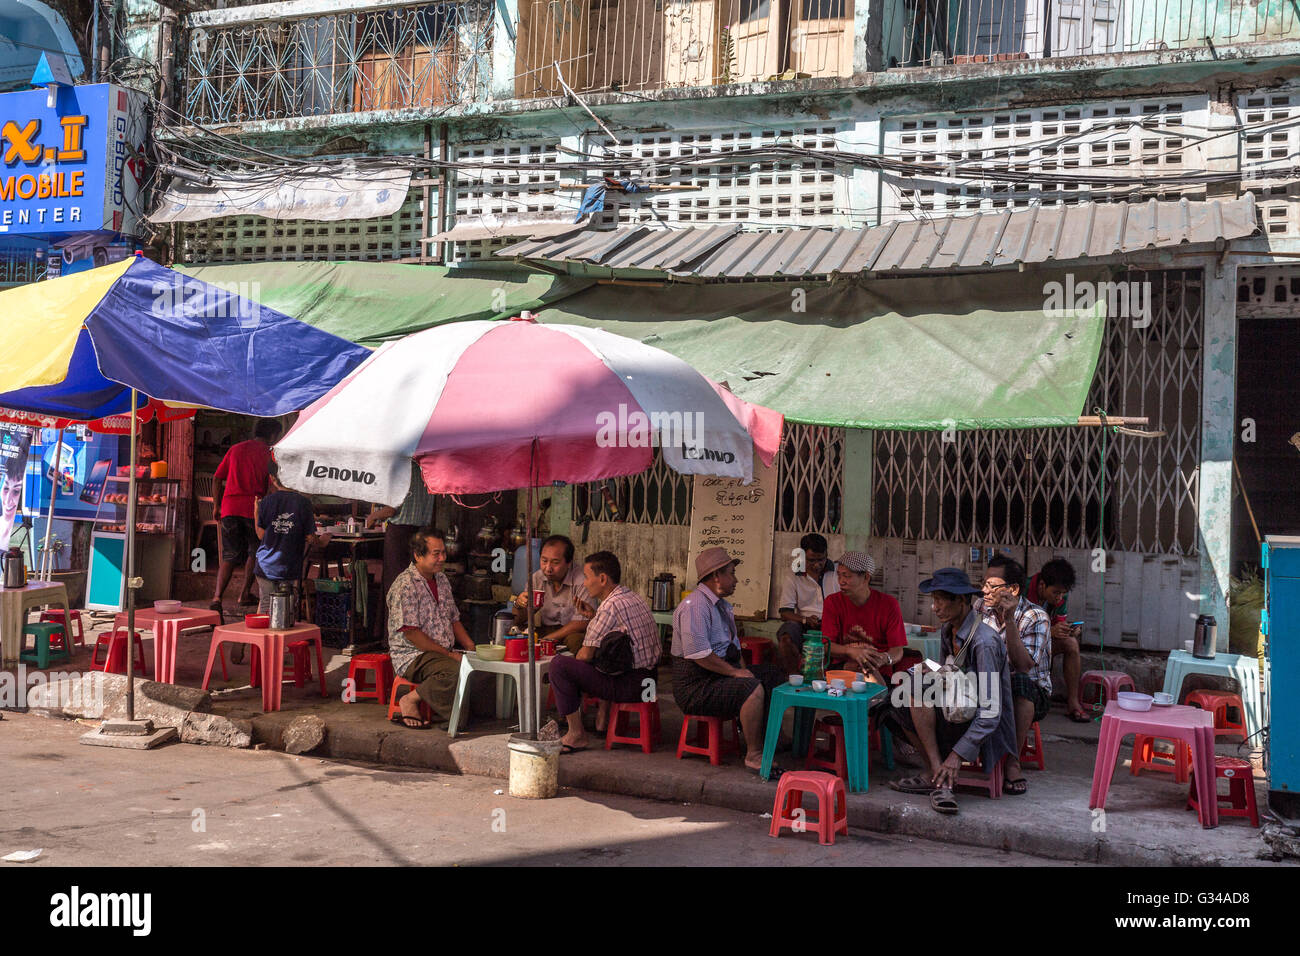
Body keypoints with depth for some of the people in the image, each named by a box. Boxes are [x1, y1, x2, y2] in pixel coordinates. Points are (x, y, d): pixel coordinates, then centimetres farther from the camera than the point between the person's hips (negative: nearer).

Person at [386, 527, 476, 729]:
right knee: (457, 671, -34)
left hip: (445, 654, 7)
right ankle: (411, 700, -17)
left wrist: (472, 649, 5)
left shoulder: (442, 580, 15)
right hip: (413, 657, -7)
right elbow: (410, 633, -17)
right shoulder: (404, 586, -12)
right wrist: (449, 654, -16)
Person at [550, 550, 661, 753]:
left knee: (559, 665, -11)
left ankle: (576, 735, -7)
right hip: (648, 680, 10)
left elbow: (586, 654, -13)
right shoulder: (634, 597, 12)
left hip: (629, 686, -10)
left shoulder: (611, 605, -17)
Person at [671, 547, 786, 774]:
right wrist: (736, 672, -19)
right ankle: (754, 754, -20)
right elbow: (699, 654, -25)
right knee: (753, 688, -30)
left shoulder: (722, 605, 17)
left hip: (722, 675, 11)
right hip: (696, 687, -10)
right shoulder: (695, 606, -18)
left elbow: (733, 645, 25)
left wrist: (743, 670, 7)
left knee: (775, 676, 6)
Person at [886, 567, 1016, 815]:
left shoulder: (984, 641, -23)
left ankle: (939, 777, -20)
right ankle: (936, 775, -5)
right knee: (899, 696, 1)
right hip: (960, 714, 9)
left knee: (919, 690, -23)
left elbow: (991, 711, -25)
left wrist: (958, 753, -29)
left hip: (988, 730, -9)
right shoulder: (948, 631, 5)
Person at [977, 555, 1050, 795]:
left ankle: (1013, 762, -30)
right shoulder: (981, 607, 1)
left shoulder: (1035, 618, -14)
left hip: (1031, 696, -4)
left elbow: (1023, 667, -27)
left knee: (1020, 681, -39)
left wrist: (1009, 621, -33)